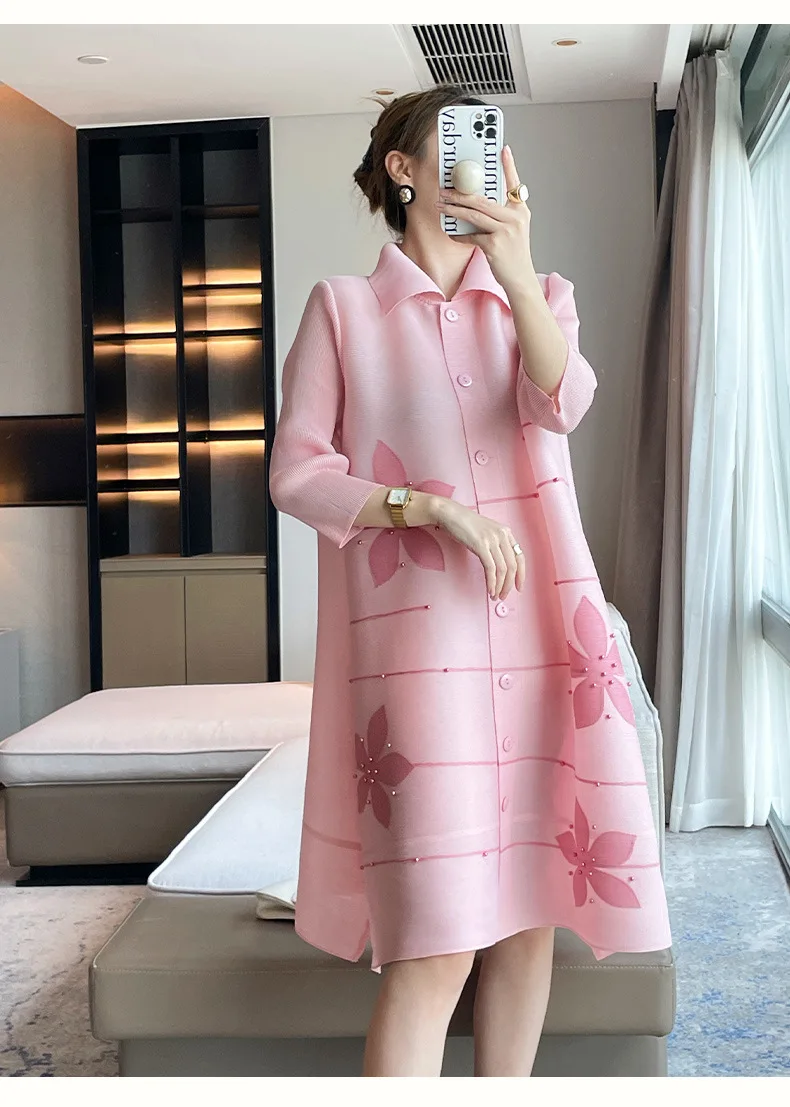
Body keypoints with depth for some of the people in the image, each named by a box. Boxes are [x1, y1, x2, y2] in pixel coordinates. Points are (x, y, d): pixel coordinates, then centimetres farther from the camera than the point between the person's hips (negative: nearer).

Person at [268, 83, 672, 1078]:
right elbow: (296, 473, 0)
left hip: (541, 634, 4)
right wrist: (431, 506, -13)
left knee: (529, 911, 8)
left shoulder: (539, 295, 15)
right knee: (434, 945, -9)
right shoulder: (343, 307, 7)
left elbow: (560, 404, -7)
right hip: (419, 640, -3)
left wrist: (514, 269, -23)